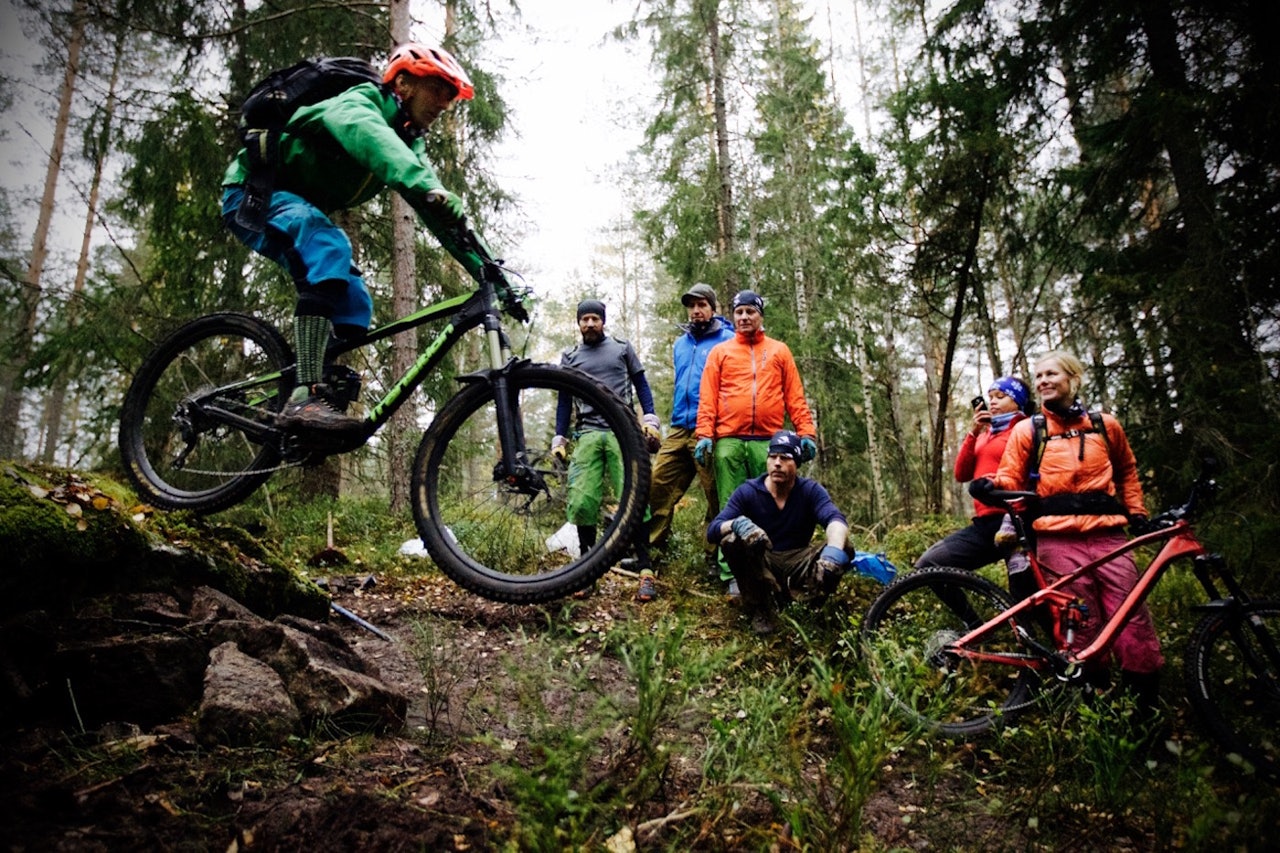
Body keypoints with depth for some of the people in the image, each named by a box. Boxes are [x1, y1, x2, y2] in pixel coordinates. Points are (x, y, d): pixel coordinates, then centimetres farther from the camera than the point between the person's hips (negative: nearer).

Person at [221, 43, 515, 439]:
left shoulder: (409, 145, 4)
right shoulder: (359, 103, -19)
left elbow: (437, 213, -1)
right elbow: (368, 136, -44)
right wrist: (426, 185, -63)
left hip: (301, 205, 9)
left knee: (354, 305, -4)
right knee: (329, 246, -36)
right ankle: (305, 397, -45)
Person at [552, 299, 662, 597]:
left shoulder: (622, 348, 13)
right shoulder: (570, 357, 16)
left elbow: (640, 384, 13)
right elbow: (564, 401, 18)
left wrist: (650, 418, -1)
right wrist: (559, 439, 10)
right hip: (587, 435, 2)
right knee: (581, 502, -8)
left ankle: (645, 568, -7)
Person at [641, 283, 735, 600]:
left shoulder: (727, 342, 3)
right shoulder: (680, 344, 21)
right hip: (678, 430, 5)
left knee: (718, 499, -1)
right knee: (656, 488, -7)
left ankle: (715, 560, 11)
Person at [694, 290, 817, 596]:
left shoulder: (779, 351, 16)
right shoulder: (720, 352, 14)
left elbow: (795, 396, 10)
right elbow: (707, 398, 6)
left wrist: (806, 432, 0)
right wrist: (704, 435, -5)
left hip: (768, 442, 0)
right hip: (728, 442, 0)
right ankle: (733, 576, 2)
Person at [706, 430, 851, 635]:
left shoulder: (811, 490, -8)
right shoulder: (747, 491, -9)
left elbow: (835, 519, -28)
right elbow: (712, 530, -18)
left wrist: (835, 548, -53)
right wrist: (736, 523, -43)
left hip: (797, 564, 0)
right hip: (760, 565, 0)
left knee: (844, 548, -25)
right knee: (731, 540, -31)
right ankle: (760, 610, -14)